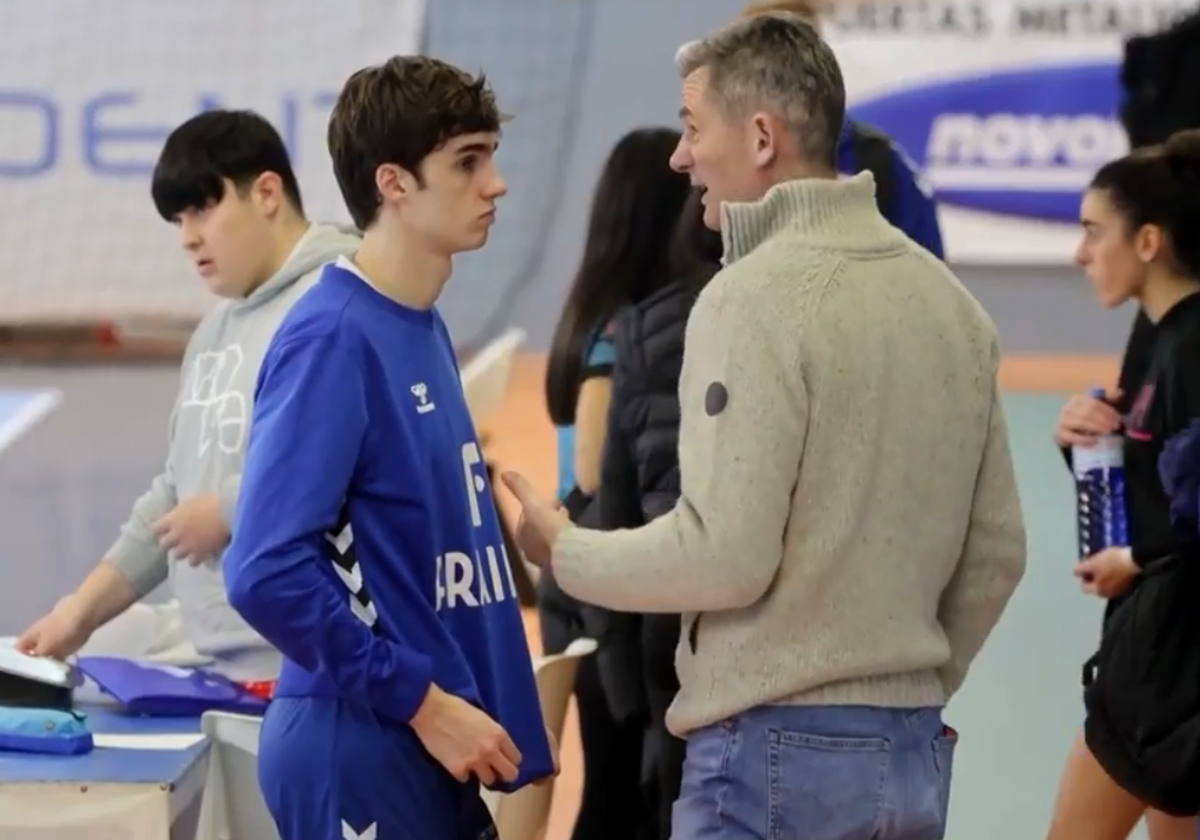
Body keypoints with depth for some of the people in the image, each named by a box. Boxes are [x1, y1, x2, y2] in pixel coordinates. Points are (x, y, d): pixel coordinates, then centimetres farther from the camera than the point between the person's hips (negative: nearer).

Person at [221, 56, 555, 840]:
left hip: (436, 746, 8)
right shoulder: (331, 340, -14)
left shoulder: (425, 328, 11)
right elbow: (268, 572, -21)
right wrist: (421, 701, -17)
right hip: (362, 750, -8)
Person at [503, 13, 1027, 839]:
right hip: (915, 751, 8)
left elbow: (723, 555, -17)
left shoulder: (755, 299, -13)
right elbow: (995, 553, 12)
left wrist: (564, 549, -2)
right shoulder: (952, 302, 9)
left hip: (776, 747, -8)